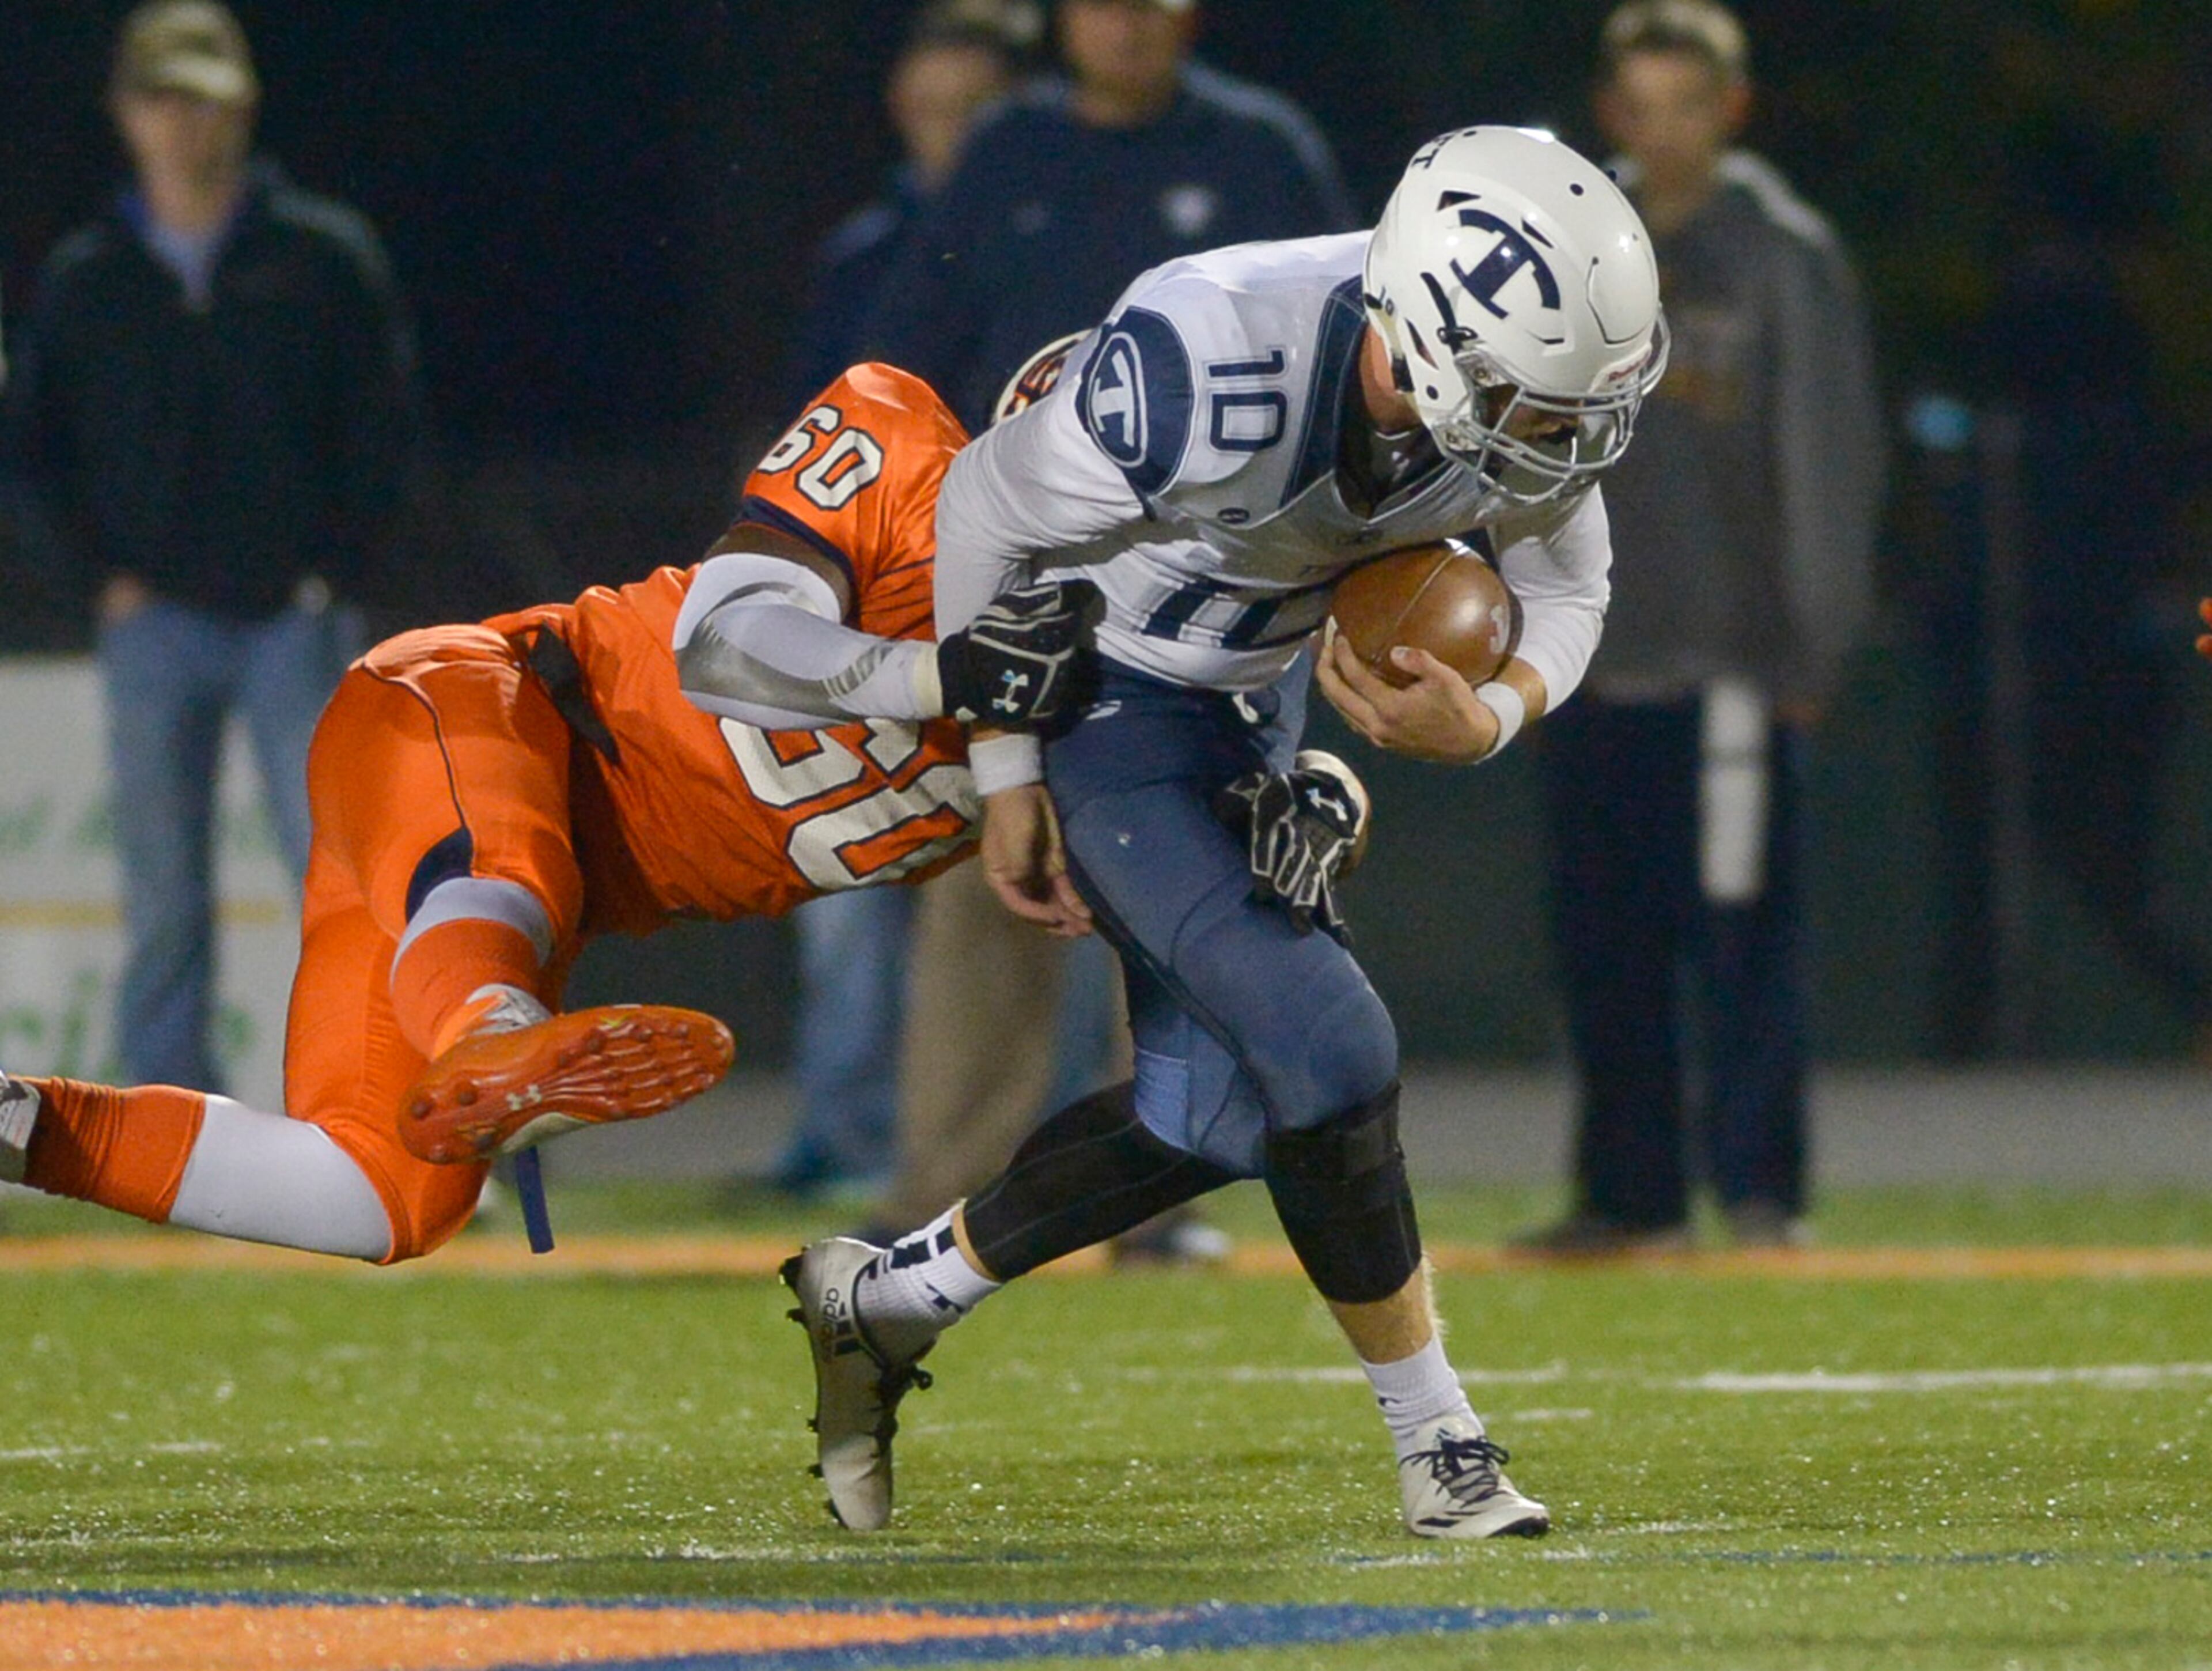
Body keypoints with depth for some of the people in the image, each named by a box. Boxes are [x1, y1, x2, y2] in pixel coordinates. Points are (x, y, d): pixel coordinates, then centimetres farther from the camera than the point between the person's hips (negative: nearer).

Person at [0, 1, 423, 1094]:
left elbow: (386, 424, 6)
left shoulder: (325, 257, 5)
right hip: (155, 625, 2)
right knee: (161, 898, 0)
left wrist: (336, 569, -2)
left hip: (296, 623, -1)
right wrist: (104, 574, 3)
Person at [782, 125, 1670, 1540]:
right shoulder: (1216, 371, -38)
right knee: (1327, 1055, -17)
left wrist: (1483, 722, -24)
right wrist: (1008, 777, -10)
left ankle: (881, 1301, 28)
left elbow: (1565, 593, -1)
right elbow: (988, 512, -20)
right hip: (1106, 700, -7)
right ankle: (1440, 1447, 0)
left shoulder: (1521, 387, -21)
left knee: (1214, 1114, 9)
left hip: (1252, 703, 7)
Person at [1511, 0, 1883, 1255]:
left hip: (1733, 657, -5)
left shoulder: (1786, 255, -1)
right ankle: (1630, 1192, 11)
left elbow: (1831, 458, -2)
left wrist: (1818, 649, -8)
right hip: (1597, 659, 5)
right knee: (1602, 939, 5)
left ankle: (1762, 1188, -3)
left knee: (1742, 928, -7)